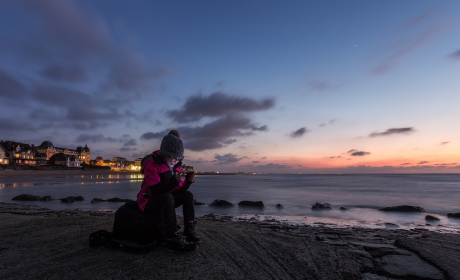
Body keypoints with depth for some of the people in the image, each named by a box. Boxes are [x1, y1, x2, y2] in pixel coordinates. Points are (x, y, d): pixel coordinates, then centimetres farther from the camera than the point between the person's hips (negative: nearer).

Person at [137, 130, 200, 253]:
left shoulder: (176, 168, 4)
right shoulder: (151, 166, -19)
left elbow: (178, 190, 2)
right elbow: (155, 190, -29)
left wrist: (188, 181, -17)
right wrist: (174, 181, -41)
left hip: (164, 201, 7)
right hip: (148, 201, -7)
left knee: (188, 195, -11)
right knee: (167, 197, -37)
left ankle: (189, 230, -10)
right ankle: (174, 240, -37)